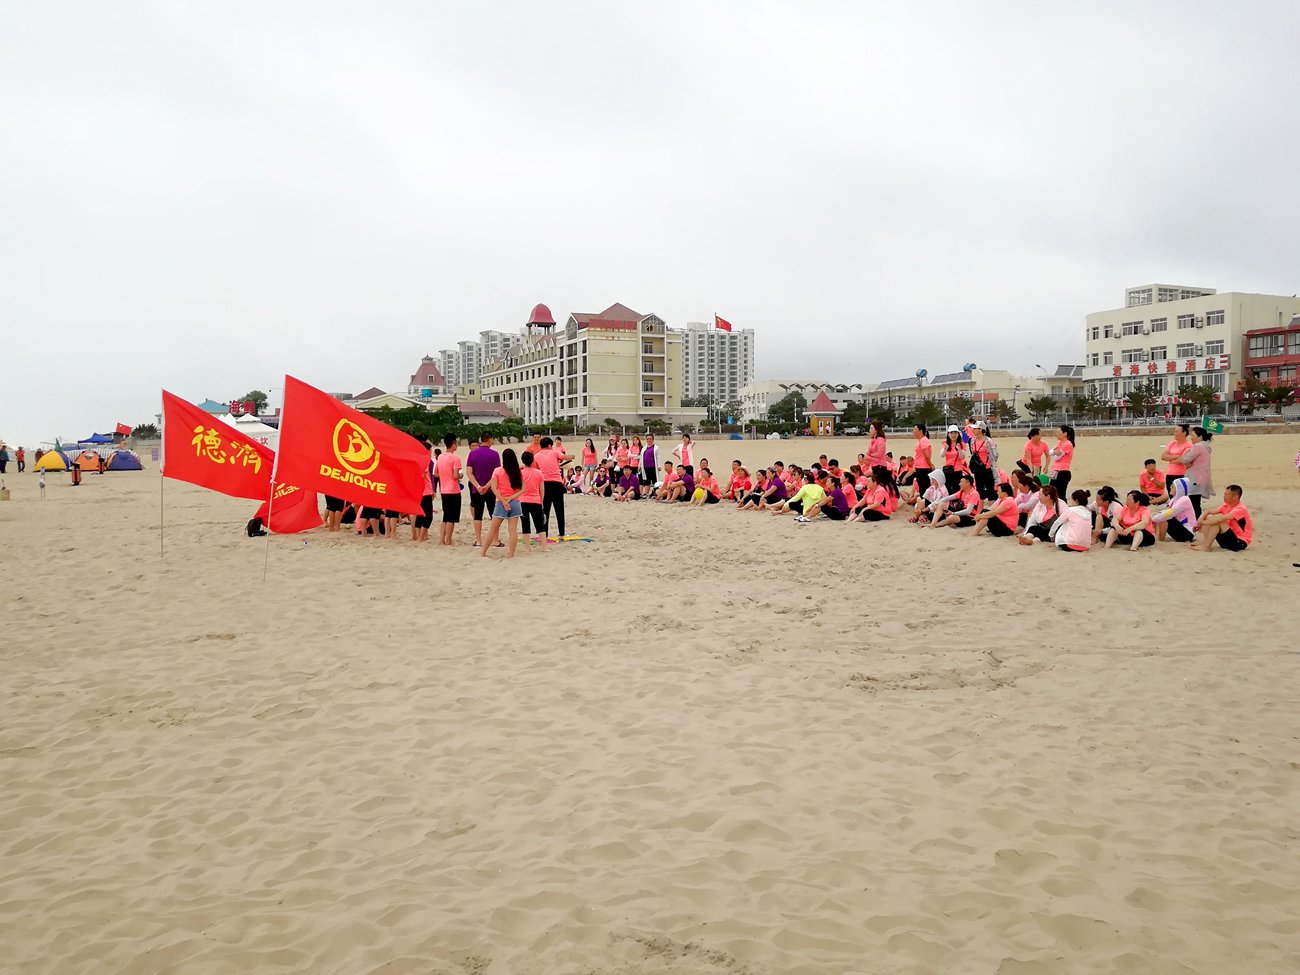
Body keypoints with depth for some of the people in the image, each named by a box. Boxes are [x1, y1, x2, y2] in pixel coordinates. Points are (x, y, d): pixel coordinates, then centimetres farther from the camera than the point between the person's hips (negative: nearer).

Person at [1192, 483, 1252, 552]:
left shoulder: (1241, 509, -19)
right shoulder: (1226, 506, 5)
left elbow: (1221, 518, -32)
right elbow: (1208, 512, -1)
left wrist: (1203, 522, -27)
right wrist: (1200, 521, -20)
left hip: (1240, 543, -8)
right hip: (1230, 539, 8)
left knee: (1218, 520, -24)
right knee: (1209, 518, -1)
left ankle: (1205, 546, -24)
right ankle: (1201, 541, -18)